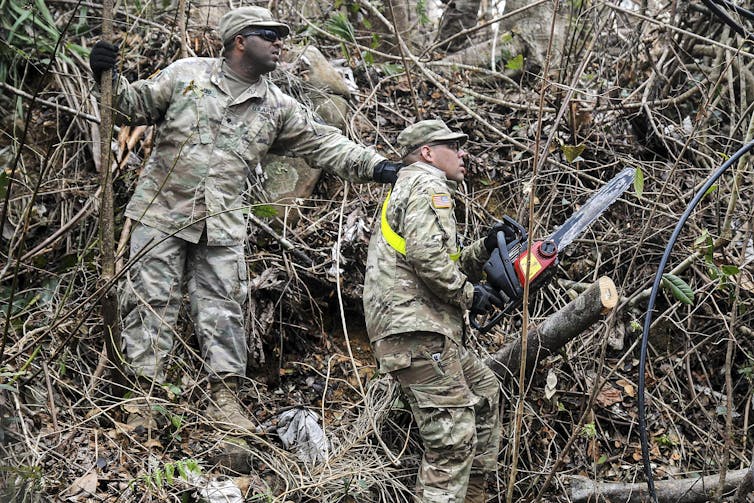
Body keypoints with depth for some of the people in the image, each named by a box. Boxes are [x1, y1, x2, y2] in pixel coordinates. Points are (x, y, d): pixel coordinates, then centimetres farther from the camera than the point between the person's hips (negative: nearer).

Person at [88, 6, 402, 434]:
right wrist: (110, 78, -14)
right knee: (151, 302, -1)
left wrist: (376, 166, -5)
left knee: (224, 309, 3)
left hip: (223, 226, 3)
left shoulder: (278, 107, 7)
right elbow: (134, 107, 5)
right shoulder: (186, 74, 0)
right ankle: (142, 396, 5)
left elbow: (324, 144, 6)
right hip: (162, 212, -2)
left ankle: (225, 399, 10)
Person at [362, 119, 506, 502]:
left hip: (426, 329, 11)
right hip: (416, 330, -11)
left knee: (483, 390, 26)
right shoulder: (428, 185, -5)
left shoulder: (404, 191, 28)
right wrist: (468, 294, -9)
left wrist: (484, 250, 16)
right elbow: (428, 257, -22)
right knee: (454, 437, -13)